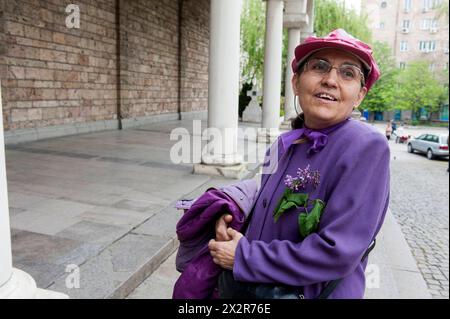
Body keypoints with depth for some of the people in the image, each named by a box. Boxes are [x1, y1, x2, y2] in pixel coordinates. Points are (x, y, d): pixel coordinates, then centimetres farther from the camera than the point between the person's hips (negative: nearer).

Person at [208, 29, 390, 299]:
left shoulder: (367, 148, -21)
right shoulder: (283, 145, -1)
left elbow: (337, 253, -26)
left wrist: (243, 256, -19)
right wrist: (231, 219, -6)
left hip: (316, 292, -5)